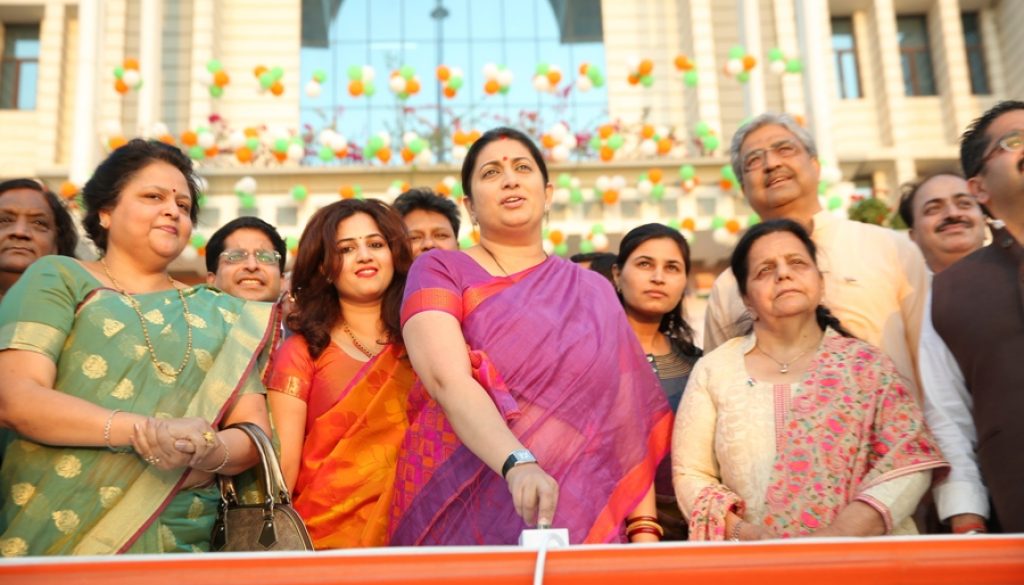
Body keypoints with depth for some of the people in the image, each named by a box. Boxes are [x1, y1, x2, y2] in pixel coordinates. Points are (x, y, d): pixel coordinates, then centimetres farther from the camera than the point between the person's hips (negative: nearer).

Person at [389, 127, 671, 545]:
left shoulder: (594, 293, 10)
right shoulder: (438, 272, 1)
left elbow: (628, 420, 6)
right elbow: (449, 381, -17)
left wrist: (644, 530, -6)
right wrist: (518, 464, -32)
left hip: (580, 525, 2)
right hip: (460, 522, -2)